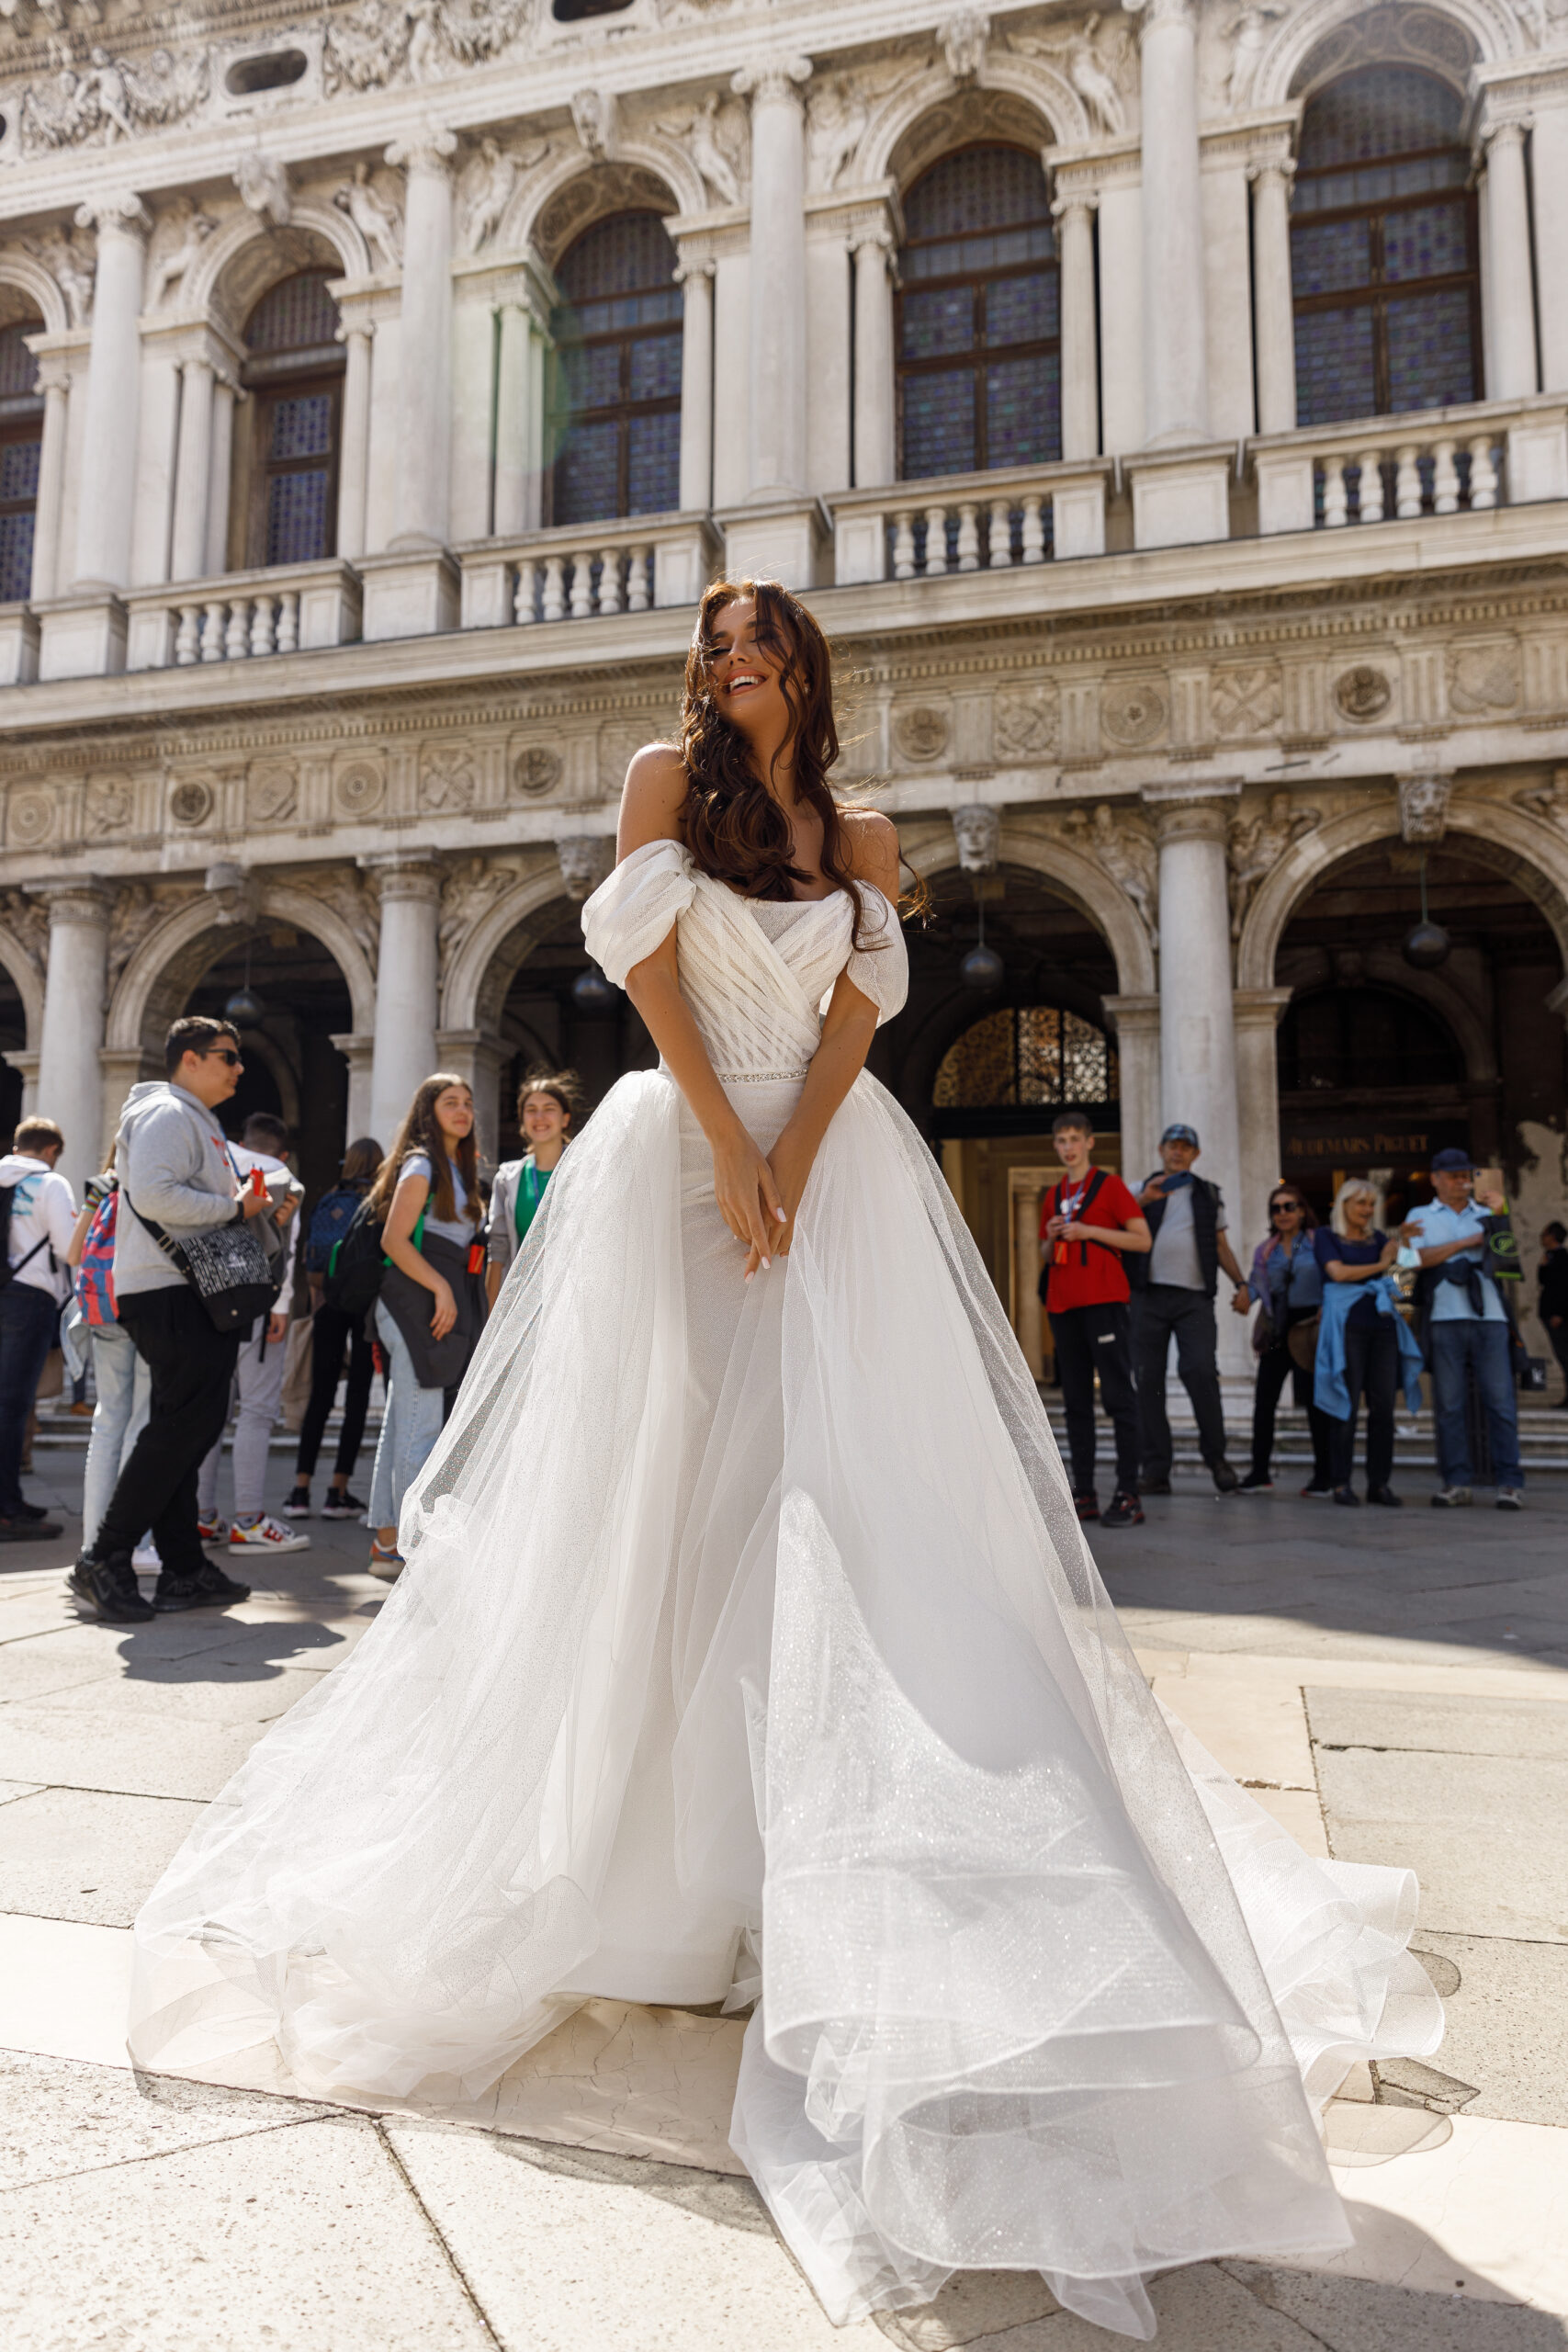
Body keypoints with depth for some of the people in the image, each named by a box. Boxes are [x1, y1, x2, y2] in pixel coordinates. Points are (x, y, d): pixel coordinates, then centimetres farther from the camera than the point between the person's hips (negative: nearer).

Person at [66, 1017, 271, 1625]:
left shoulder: (196, 1120, 25)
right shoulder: (166, 1113, -8)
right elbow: (154, 1195, -24)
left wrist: (253, 1203, 13)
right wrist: (234, 1208, -16)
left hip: (194, 1296, 11)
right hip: (168, 1294, -11)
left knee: (186, 1431, 9)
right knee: (181, 1427, -11)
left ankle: (184, 1570, 13)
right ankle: (104, 1561, -5)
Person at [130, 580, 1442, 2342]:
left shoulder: (863, 842, 14)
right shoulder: (665, 780, 8)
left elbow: (857, 1015, 3)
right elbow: (651, 963, -3)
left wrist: (789, 1172, -13)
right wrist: (728, 1156, -13)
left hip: (833, 1170, 2)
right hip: (675, 1153, -1)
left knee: (846, 1491, -5)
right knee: (657, 1483, 0)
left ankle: (845, 1873, 2)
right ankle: (649, 1857, 13)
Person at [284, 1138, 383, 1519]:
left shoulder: (325, 1203, 8)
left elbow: (311, 1269, 8)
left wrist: (316, 1306, 16)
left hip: (328, 1304, 4)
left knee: (320, 1396, 7)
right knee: (357, 1397, 1)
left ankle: (300, 1490, 5)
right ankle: (338, 1492, 0)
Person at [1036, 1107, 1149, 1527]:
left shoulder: (1109, 1185, 3)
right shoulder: (1052, 1197, 18)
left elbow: (1142, 1239, -4)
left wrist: (1089, 1231, -11)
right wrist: (1051, 1238, 2)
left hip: (1103, 1300, -6)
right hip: (1063, 1303, 6)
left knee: (1117, 1395, -8)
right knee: (1075, 1401, 6)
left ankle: (1128, 1495, -9)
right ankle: (1084, 1493, 9)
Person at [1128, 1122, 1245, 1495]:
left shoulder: (1208, 1195, 19)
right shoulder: (1143, 1190, 14)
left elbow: (1221, 1245, 21)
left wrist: (1241, 1283, 8)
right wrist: (1144, 1200, -15)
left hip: (1194, 1297, 0)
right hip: (1148, 1296, 0)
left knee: (1200, 1372, -15)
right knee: (1148, 1380, -1)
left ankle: (1216, 1458, -1)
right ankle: (1156, 1471, 3)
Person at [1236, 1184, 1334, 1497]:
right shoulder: (1266, 1249, 13)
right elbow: (1257, 1281, 9)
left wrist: (1325, 1311, -17)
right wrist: (1246, 1296, -12)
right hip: (1277, 1330, 4)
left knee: (1315, 1400, -1)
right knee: (1264, 1399, -1)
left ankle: (1324, 1475, 9)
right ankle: (1260, 1473, 6)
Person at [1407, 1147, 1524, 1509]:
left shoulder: (1485, 1214, 22)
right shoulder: (1420, 1217, 16)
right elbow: (1419, 1257, -1)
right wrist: (1467, 1242, -2)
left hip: (1490, 1316, 1)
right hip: (1445, 1318, -1)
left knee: (1500, 1400, -5)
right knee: (1449, 1404, -1)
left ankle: (1510, 1483, -3)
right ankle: (1456, 1482, 3)